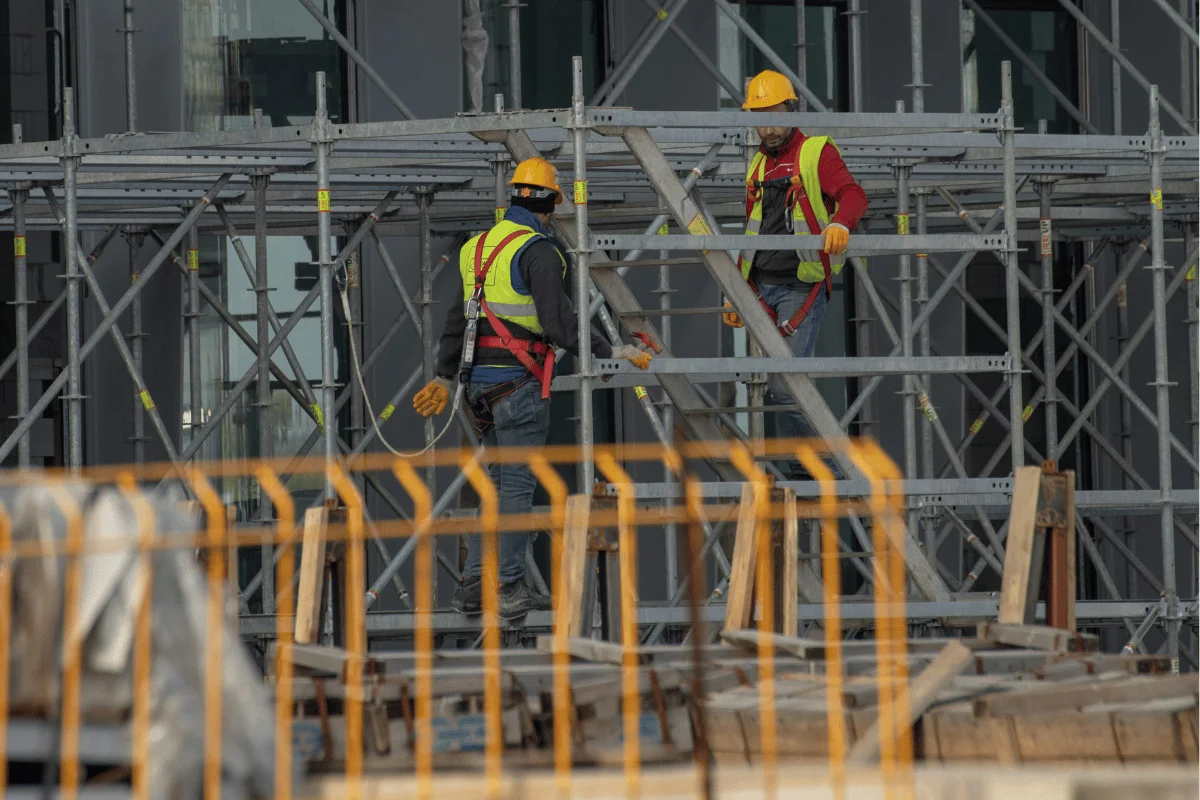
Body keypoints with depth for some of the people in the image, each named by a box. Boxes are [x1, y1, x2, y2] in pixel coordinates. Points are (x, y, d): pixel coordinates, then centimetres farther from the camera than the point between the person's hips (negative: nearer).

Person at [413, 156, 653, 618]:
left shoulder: (479, 246, 13)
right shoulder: (538, 251, -12)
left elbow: (458, 316, 21)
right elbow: (558, 324, -20)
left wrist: (445, 377, 30)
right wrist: (612, 352, -14)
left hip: (479, 380, 8)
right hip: (519, 381, -8)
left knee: (502, 478, 15)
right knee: (518, 483, -1)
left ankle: (474, 586, 13)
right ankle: (508, 589, 0)